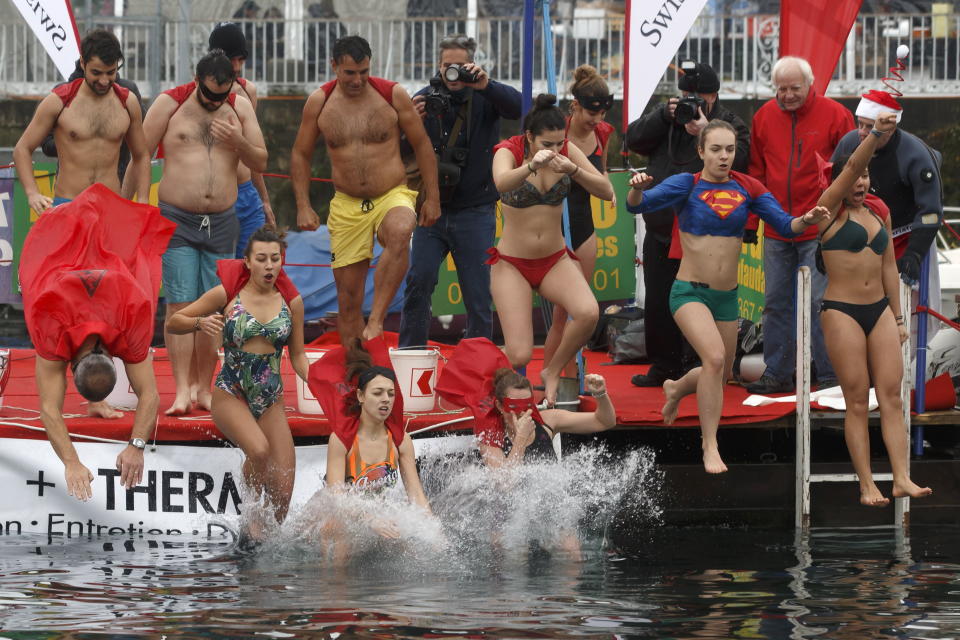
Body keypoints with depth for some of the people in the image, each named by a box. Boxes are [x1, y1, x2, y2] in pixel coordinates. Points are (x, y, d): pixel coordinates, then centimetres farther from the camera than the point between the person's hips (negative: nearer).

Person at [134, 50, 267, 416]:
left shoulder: (240, 108, 7)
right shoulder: (169, 104, -2)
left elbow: (261, 163, 11)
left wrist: (239, 142, -9)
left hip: (222, 222, 3)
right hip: (177, 221, -3)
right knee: (180, 305, -9)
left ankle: (204, 389, 11)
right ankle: (182, 391, -12)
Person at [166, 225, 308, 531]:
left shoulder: (291, 301, 2)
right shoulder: (227, 294, -5)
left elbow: (298, 355, 12)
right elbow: (172, 323, 1)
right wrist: (200, 323, -19)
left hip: (271, 400, 3)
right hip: (231, 394, -3)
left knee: (282, 492, -5)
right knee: (259, 449, -33)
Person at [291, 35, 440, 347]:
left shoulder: (393, 95, -3)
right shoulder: (318, 102, 1)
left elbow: (422, 145, 5)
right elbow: (300, 155, 11)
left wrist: (432, 198, 2)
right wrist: (303, 206, 4)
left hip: (393, 197, -2)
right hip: (346, 204, 2)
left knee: (400, 233, -38)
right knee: (348, 297, 2)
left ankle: (376, 319, -36)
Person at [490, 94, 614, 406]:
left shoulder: (567, 151, -4)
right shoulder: (509, 151, -14)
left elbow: (606, 192, -10)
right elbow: (502, 182, -38)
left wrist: (574, 170, -28)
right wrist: (533, 164, -58)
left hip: (554, 260, 3)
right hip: (512, 263, -3)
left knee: (588, 313, -28)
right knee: (519, 356, -15)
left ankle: (551, 374, -1)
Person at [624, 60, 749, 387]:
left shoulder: (731, 125, -1)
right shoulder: (669, 115, 14)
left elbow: (738, 160, -18)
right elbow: (634, 139, 3)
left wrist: (705, 133, -24)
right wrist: (664, 115, -9)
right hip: (661, 229, 6)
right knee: (658, 302, 11)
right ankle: (663, 364, 22)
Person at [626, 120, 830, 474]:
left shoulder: (747, 188, 1)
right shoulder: (687, 185, -9)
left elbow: (784, 225, -1)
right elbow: (638, 205, -20)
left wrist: (806, 220, -22)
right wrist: (637, 189, -43)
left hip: (727, 297, 5)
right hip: (690, 293, -5)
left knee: (720, 375, 17)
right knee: (714, 357, -27)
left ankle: (676, 389, 52)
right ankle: (710, 447, -16)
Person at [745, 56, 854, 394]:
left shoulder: (834, 115, -4)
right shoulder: (764, 117, 8)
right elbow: (756, 172, 16)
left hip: (820, 231, -4)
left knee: (819, 302, -6)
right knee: (776, 303, 8)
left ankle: (830, 376, 0)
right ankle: (776, 374, 16)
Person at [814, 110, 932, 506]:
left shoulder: (879, 212, 11)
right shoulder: (830, 210, -5)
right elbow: (851, 167, -23)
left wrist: (898, 316, 15)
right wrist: (875, 136, -38)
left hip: (880, 309, 5)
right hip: (841, 311, -5)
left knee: (891, 395, -3)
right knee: (857, 401, -3)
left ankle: (902, 478, -7)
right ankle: (867, 485, -2)